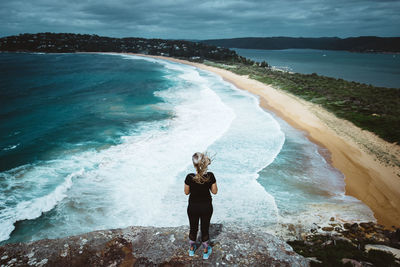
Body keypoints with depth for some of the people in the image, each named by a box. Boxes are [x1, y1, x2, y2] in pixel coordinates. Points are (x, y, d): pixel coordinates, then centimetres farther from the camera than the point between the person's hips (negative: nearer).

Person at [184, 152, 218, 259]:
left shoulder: (190, 177, -23)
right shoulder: (210, 176, -21)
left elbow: (186, 192, -8)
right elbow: (214, 191, -8)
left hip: (193, 207, 0)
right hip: (206, 207, 0)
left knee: (193, 228, 23)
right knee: (205, 229, 20)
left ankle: (192, 248, 45)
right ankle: (206, 251, 38)